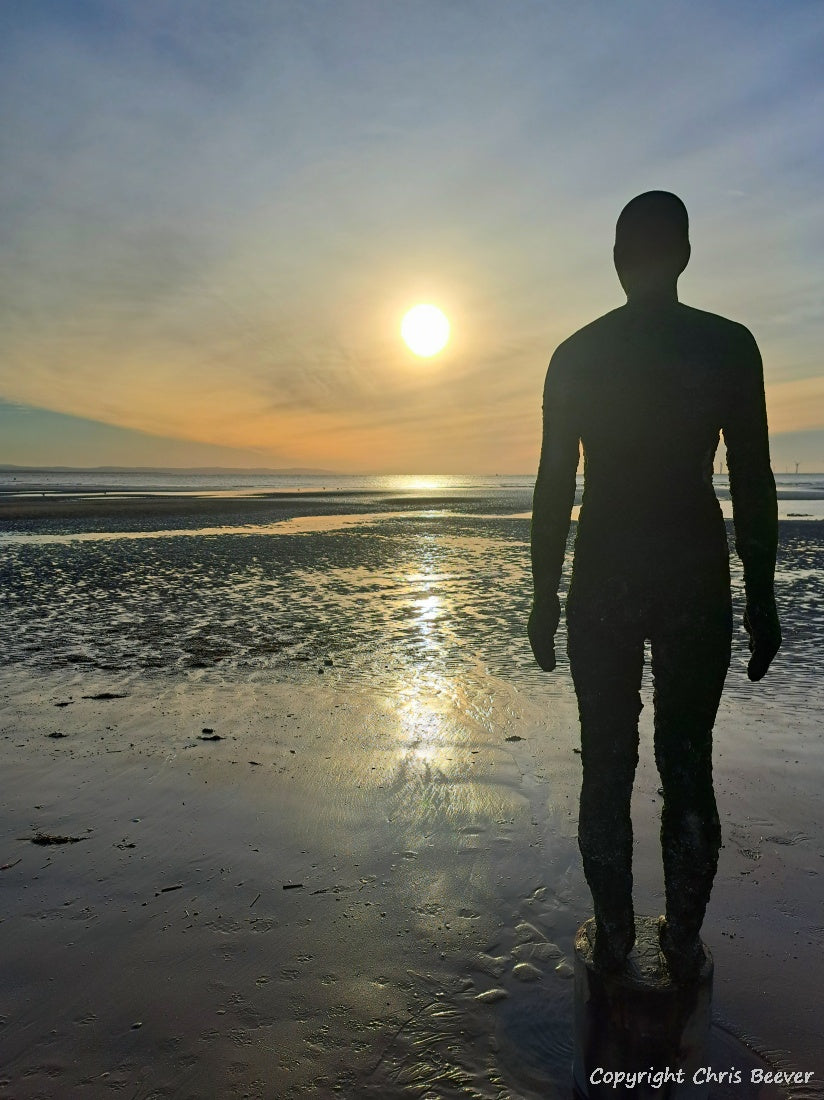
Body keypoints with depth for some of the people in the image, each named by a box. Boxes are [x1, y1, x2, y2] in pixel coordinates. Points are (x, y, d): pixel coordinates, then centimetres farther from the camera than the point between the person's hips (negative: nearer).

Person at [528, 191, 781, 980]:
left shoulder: (576, 355, 1)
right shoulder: (728, 345, -1)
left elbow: (554, 487, 1)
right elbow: (753, 484, -3)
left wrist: (544, 598, 7)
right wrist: (761, 600, 5)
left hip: (603, 583, 1)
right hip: (696, 582, 0)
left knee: (607, 766, 10)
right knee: (688, 768, 11)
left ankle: (614, 938, 20)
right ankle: (683, 943, 21)